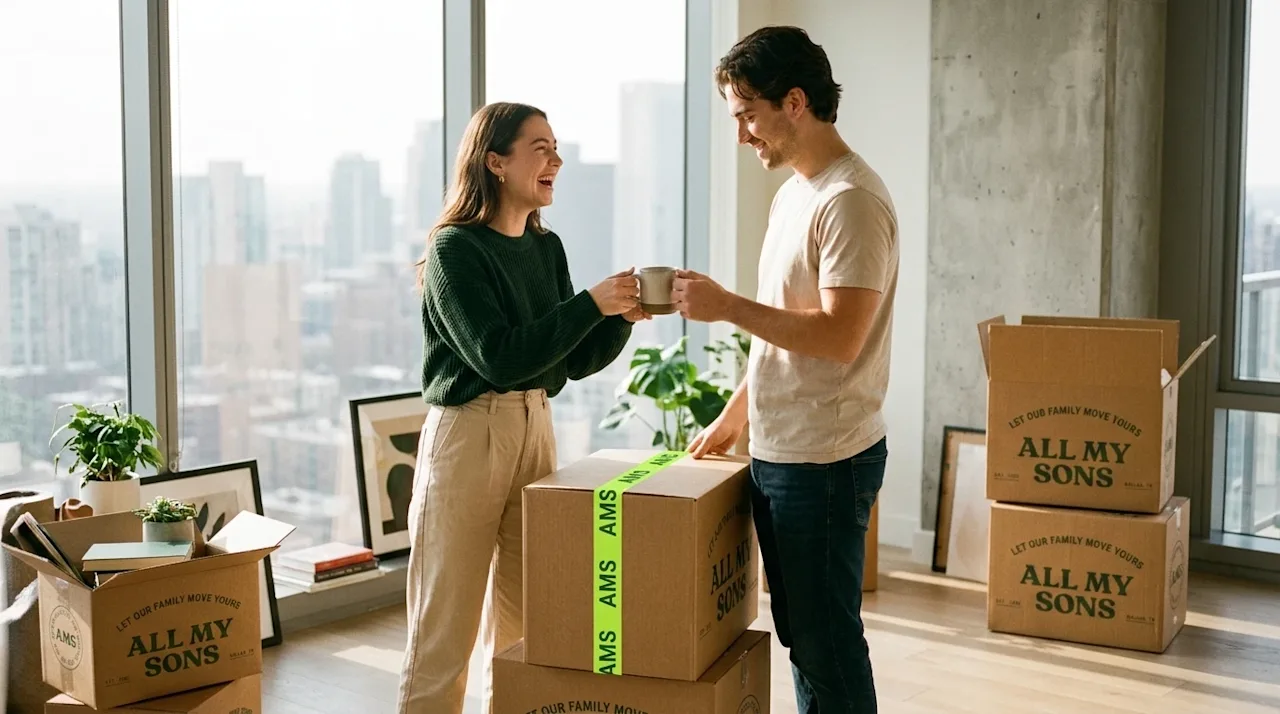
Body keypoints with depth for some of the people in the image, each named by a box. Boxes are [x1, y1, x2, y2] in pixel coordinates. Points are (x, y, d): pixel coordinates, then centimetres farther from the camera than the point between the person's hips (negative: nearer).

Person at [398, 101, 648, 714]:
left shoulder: (547, 247, 10)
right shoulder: (454, 248, -10)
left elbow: (576, 362, 11)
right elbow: (497, 357, -19)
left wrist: (622, 316, -6)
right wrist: (590, 304, -18)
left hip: (536, 430, 7)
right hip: (467, 436, -7)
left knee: (524, 621, 12)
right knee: (446, 628, -1)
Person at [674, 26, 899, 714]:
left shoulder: (851, 200, -16)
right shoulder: (791, 194, 14)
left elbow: (838, 338, -24)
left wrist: (727, 306, -19)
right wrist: (732, 418, 21)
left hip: (823, 460, -9)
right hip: (776, 452, 9)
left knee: (827, 638, 0)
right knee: (800, 633, 17)